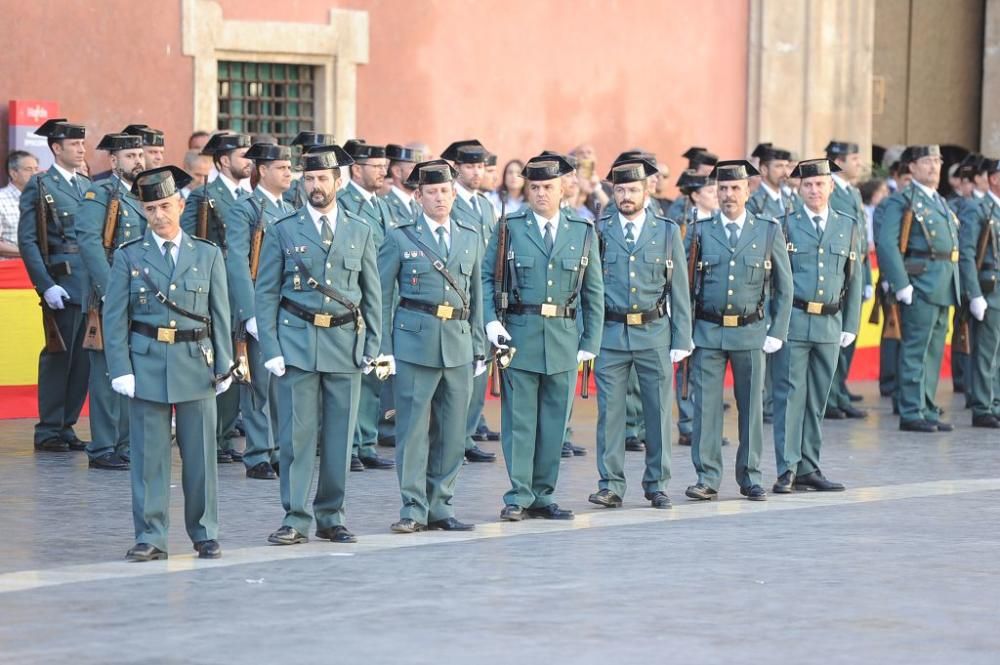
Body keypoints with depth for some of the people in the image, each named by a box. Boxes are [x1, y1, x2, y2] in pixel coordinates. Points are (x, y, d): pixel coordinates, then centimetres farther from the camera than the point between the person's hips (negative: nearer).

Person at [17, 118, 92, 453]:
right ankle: (48, 431, 5)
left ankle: (66, 426, 15)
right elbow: (27, 241, -7)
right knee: (59, 357, -3)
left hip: (92, 286, 6)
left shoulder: (88, 186, 16)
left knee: (83, 359, 6)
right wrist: (46, 285, -15)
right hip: (62, 285, -6)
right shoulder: (39, 186, -2)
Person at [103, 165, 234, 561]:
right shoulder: (128, 257, 4)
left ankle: (205, 534, 16)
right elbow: (114, 318, 1)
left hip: (196, 364, 1)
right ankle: (150, 537, 7)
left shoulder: (208, 255, 8)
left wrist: (224, 365, 2)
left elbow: (220, 316, 8)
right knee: (149, 454, 1)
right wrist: (120, 369, -8)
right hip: (146, 364, -1)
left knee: (200, 453, 5)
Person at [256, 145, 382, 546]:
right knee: (297, 434, -4)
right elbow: (266, 294, 2)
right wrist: (271, 349, -6)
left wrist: (372, 347, 4)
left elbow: (372, 294, 12)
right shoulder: (283, 232, 4)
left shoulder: (361, 232, 10)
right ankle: (296, 519, 1)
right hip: (297, 344, -2)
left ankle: (331, 517, 15)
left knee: (340, 436, 5)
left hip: (346, 345, 2)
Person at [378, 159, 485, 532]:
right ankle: (414, 508, 4)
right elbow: (382, 296, 1)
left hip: (458, 342, 4)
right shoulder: (401, 238, 1)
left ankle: (439, 505, 16)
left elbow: (475, 295, 16)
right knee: (413, 427, -3)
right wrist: (384, 349, -5)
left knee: (453, 430, 6)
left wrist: (479, 346, 12)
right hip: (415, 340, -4)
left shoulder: (470, 236, 12)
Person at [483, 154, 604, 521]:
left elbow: (593, 293, 10)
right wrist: (491, 321, -10)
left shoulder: (583, 232, 8)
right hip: (519, 336, -2)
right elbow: (486, 278, 5)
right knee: (519, 419, -1)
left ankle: (542, 496, 14)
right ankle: (518, 497, 4)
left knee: (554, 421, 6)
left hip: (564, 339, 2)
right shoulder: (510, 228, 3)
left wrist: (590, 342, 5)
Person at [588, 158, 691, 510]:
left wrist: (681, 341, 2)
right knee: (610, 411, 0)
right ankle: (611, 485, 7)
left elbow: (679, 290, 7)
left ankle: (657, 484, 14)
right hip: (610, 335, -1)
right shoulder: (599, 232, 4)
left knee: (659, 411, 4)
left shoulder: (668, 232, 7)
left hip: (654, 335, 1)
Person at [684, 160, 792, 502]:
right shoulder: (699, 231, 4)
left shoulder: (769, 231, 5)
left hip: (751, 332, 0)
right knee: (705, 405, -2)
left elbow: (783, 287, 8)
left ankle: (750, 478, 14)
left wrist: (777, 332, 1)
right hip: (707, 332, 0)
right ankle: (707, 478, 4)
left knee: (752, 406, 5)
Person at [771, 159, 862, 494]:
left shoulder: (848, 227, 11)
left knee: (817, 399, 8)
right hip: (792, 322, -3)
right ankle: (788, 469, -5)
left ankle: (808, 468, 14)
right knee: (790, 395, -5)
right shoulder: (785, 226, 2)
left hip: (829, 324, 3)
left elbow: (853, 279, 13)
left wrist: (850, 325, 7)